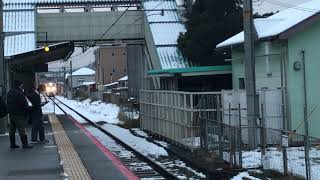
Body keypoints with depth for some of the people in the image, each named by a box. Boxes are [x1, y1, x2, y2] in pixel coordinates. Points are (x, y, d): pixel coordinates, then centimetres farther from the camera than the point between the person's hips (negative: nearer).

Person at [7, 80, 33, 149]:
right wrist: (26, 110, -6)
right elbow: (24, 104, -18)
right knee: (21, 129, -6)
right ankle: (25, 144, -4)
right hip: (19, 114, -9)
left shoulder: (9, 92, 12)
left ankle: (12, 144, 14)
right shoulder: (19, 93, -17)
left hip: (11, 114, 9)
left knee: (12, 129, 11)